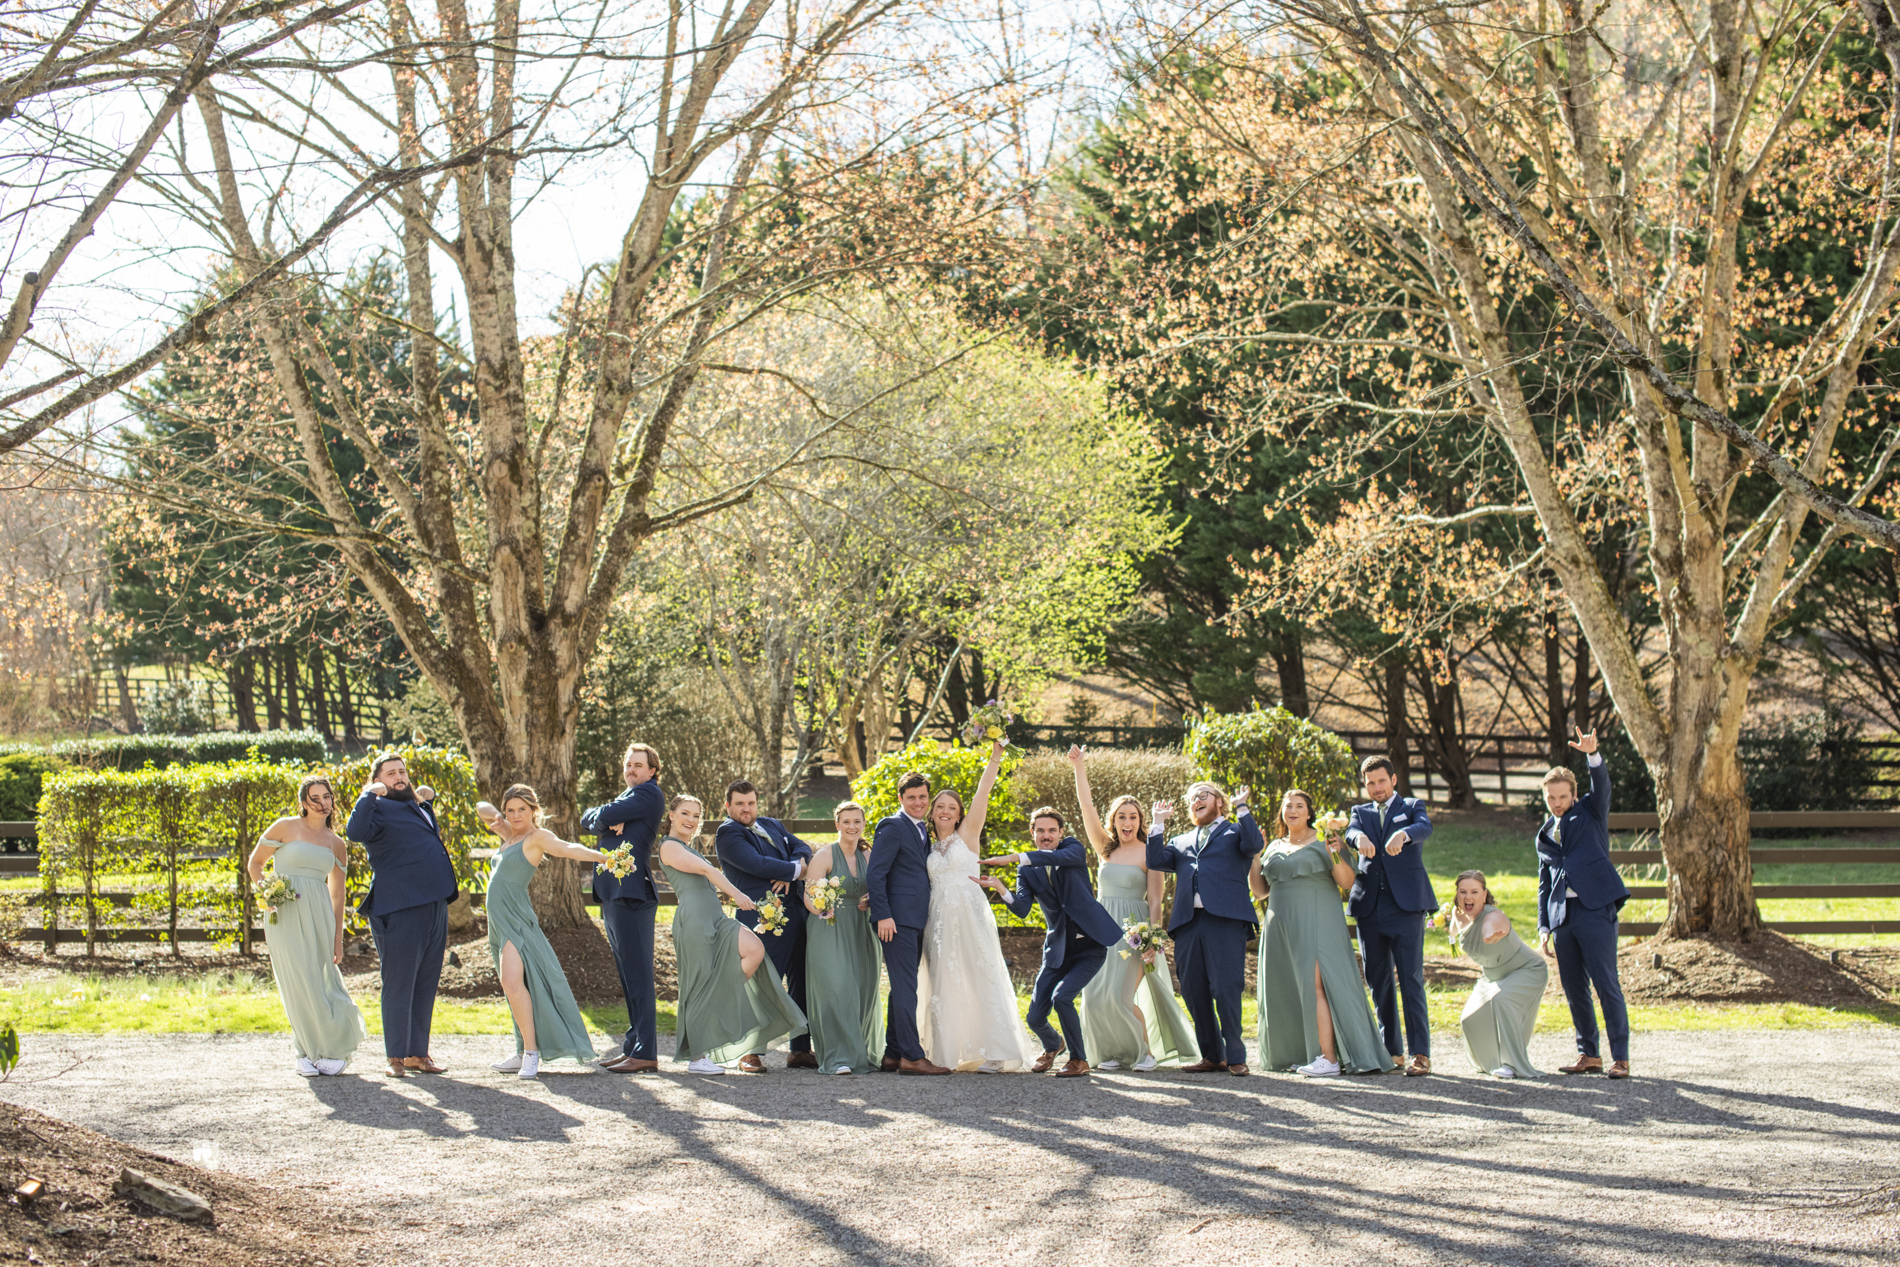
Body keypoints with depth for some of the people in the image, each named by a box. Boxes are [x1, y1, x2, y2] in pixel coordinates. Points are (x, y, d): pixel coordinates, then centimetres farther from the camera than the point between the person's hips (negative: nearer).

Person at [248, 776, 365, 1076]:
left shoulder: (337, 845, 13)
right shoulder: (285, 828, 2)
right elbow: (255, 862, 9)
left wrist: (338, 939, 16)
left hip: (318, 915, 3)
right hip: (285, 913, -3)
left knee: (320, 981, 1)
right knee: (298, 982, -5)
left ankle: (333, 1047, 18)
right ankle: (309, 1051, 7)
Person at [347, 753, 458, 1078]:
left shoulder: (417, 807, 21)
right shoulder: (379, 809, -5)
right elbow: (355, 831, -27)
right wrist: (370, 795, -25)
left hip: (435, 909, 8)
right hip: (400, 913, -8)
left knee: (425, 985, 11)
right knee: (399, 984, -5)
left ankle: (417, 1054, 18)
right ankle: (395, 1058, 1)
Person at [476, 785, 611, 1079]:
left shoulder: (538, 837, -5)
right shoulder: (512, 835, 18)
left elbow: (569, 849, -22)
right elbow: (482, 808, 29)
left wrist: (604, 857, -40)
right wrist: (496, 818, 6)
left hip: (517, 918, -9)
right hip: (499, 920, 9)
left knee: (512, 980, -23)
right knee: (512, 985, 10)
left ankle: (532, 1053, -22)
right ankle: (524, 1054, 15)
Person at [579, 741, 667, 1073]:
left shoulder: (649, 794, -5)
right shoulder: (628, 797, 25)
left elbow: (601, 817, -12)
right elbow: (588, 822, 13)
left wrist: (604, 816, 9)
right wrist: (609, 823, -6)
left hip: (631, 894, -10)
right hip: (612, 896, 10)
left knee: (638, 976, -10)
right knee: (628, 976, 12)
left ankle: (645, 1052, -11)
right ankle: (633, 1046, 16)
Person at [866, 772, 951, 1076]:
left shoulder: (923, 831, 19)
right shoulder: (892, 828, -8)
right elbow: (875, 874, -13)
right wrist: (883, 915, -19)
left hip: (916, 920, 9)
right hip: (898, 919, -9)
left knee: (902, 988, 11)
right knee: (905, 987, -10)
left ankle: (893, 1055, 15)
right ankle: (912, 1056, -12)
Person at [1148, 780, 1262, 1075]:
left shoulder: (1235, 832, 14)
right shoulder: (1182, 842, 26)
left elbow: (1254, 844, -7)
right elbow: (1155, 861, 12)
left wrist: (1241, 808, -3)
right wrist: (1158, 823, 12)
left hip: (1225, 920, -5)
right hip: (1188, 923, 5)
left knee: (1226, 989, -11)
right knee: (1193, 992, 4)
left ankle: (1235, 1057, -5)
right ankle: (1212, 1056, 14)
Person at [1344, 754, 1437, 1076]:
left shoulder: (1411, 807, 10)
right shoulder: (1362, 812, 19)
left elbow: (1425, 826, -12)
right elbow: (1351, 830, -4)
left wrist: (1403, 834, -36)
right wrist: (1359, 837, -30)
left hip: (1405, 904, -4)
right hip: (1370, 906, 4)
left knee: (1411, 980, -9)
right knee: (1378, 983, 7)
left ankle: (1421, 1053, -9)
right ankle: (1392, 1052, 15)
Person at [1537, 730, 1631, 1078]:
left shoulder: (1591, 812, 10)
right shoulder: (1544, 835, 21)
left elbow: (1602, 783, -9)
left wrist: (1592, 754, -28)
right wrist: (1544, 925, 12)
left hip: (1595, 909, -5)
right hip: (1562, 915, 5)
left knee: (1606, 984, -8)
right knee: (1573, 989, 5)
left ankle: (1620, 1057, -5)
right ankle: (1588, 1054, 13)